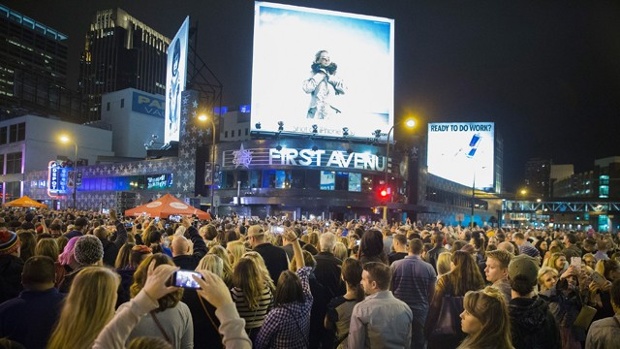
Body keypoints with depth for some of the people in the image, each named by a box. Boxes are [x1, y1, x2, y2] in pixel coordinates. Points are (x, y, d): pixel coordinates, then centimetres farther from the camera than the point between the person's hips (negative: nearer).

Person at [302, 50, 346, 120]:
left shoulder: (333, 75, 20)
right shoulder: (315, 75, 14)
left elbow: (343, 89, 4)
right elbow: (306, 88, -6)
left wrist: (329, 76, 3)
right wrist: (321, 74, 0)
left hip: (331, 112, 2)